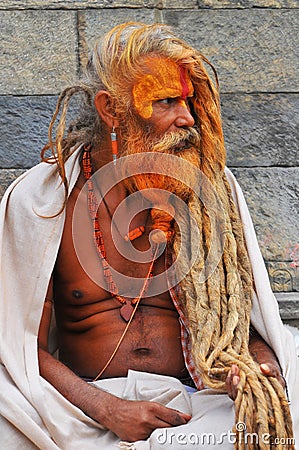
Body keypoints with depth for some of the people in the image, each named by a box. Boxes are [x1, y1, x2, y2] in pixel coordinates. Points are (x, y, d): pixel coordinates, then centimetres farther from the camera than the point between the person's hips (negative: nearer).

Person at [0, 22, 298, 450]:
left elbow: (247, 316, 11)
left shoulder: (211, 189, 5)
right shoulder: (41, 198, -2)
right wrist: (106, 408, -17)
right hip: (85, 409, -1)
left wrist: (261, 369, -12)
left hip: (193, 403, 2)